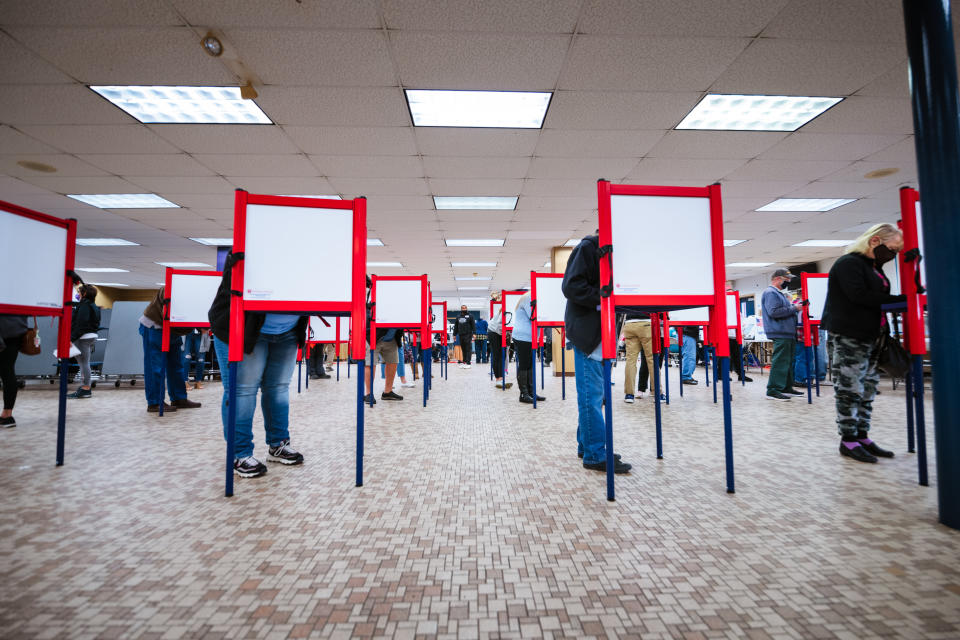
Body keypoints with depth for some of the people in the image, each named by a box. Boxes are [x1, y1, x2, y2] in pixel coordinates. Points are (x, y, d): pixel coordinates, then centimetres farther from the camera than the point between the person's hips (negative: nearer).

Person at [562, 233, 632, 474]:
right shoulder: (588, 246, -8)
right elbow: (571, 286, -17)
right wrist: (601, 299, -20)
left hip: (601, 331, 9)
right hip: (587, 330, -9)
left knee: (594, 391, 14)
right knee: (592, 393, -5)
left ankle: (587, 445, 24)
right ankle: (595, 454, 2)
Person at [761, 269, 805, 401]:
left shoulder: (780, 293, 23)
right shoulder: (770, 293, -10)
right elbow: (774, 312, -22)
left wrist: (795, 306, 14)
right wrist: (793, 308, -15)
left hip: (788, 333, 11)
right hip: (780, 333, -11)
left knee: (788, 361, 14)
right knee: (780, 362, -11)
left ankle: (787, 387, 22)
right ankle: (773, 390, -10)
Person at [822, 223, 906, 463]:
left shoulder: (874, 266, 20)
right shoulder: (849, 263, -10)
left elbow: (875, 297, 16)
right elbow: (860, 296, -21)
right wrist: (901, 300, -18)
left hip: (870, 337, 10)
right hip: (849, 337, -10)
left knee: (868, 389, 12)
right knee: (850, 390, -5)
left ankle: (862, 437, 21)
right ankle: (848, 441, 3)